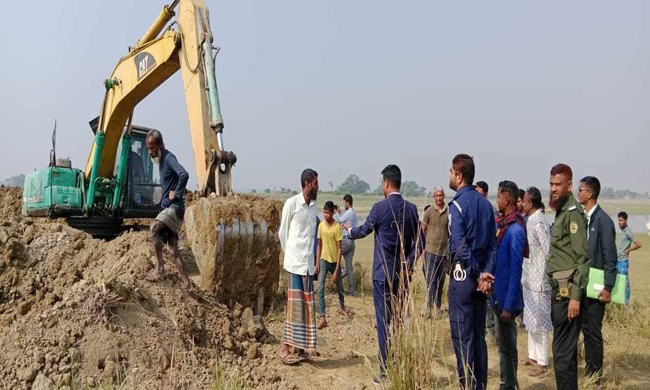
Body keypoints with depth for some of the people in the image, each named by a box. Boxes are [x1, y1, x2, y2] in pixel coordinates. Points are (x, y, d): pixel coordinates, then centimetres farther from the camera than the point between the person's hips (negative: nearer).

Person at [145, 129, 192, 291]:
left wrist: (176, 194, -21)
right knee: (174, 248, 7)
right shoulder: (161, 160, 17)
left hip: (175, 207, -10)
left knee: (153, 228, -27)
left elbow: (184, 174, -31)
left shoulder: (169, 158, -12)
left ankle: (160, 267, -17)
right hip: (167, 207, 10)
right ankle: (187, 283, 9)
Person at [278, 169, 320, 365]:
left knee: (307, 304, 8)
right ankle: (285, 347, 2)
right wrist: (289, 254, 6)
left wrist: (313, 260, 13)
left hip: (308, 263, 6)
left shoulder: (314, 205, 10)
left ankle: (301, 347, 17)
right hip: (294, 262, -6)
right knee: (294, 304, -6)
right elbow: (283, 232, -1)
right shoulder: (291, 203, -9)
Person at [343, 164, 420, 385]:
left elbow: (363, 231, 5)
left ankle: (385, 373, 5)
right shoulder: (411, 209, 3)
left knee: (384, 322, 1)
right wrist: (407, 263, 2)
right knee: (401, 320, 14)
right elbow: (418, 241, 2)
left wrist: (349, 230, 24)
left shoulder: (380, 207, -11)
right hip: (403, 273, 5)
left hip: (383, 274, -5)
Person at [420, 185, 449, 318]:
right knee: (430, 280, -4)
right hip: (430, 251, -2)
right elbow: (423, 230, 4)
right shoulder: (429, 211, -2)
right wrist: (422, 247, 2)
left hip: (444, 252, 3)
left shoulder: (449, 212, 2)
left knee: (441, 282, 12)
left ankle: (438, 308, 24)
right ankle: (429, 307, -1)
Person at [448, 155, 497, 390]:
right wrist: (485, 273, 5)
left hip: (463, 274, -7)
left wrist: (477, 274, -12)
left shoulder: (458, 204, -13)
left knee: (462, 336, 2)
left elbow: (460, 246, -20)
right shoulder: (485, 204, 9)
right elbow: (493, 243, 8)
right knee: (478, 335, 14)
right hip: (481, 275, 7)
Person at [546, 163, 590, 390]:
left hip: (567, 290, -10)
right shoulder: (561, 211, 16)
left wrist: (576, 295, -21)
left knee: (563, 350, -7)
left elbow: (583, 258, -19)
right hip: (560, 289, 10)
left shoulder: (573, 213, -13)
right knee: (566, 347, 17)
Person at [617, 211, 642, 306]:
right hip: (618, 261, 9)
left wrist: (628, 250, -9)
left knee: (625, 282, -2)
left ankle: (626, 303, 5)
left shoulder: (628, 231, -13)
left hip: (623, 261, -9)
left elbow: (638, 244, -18)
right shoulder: (622, 231, 12)